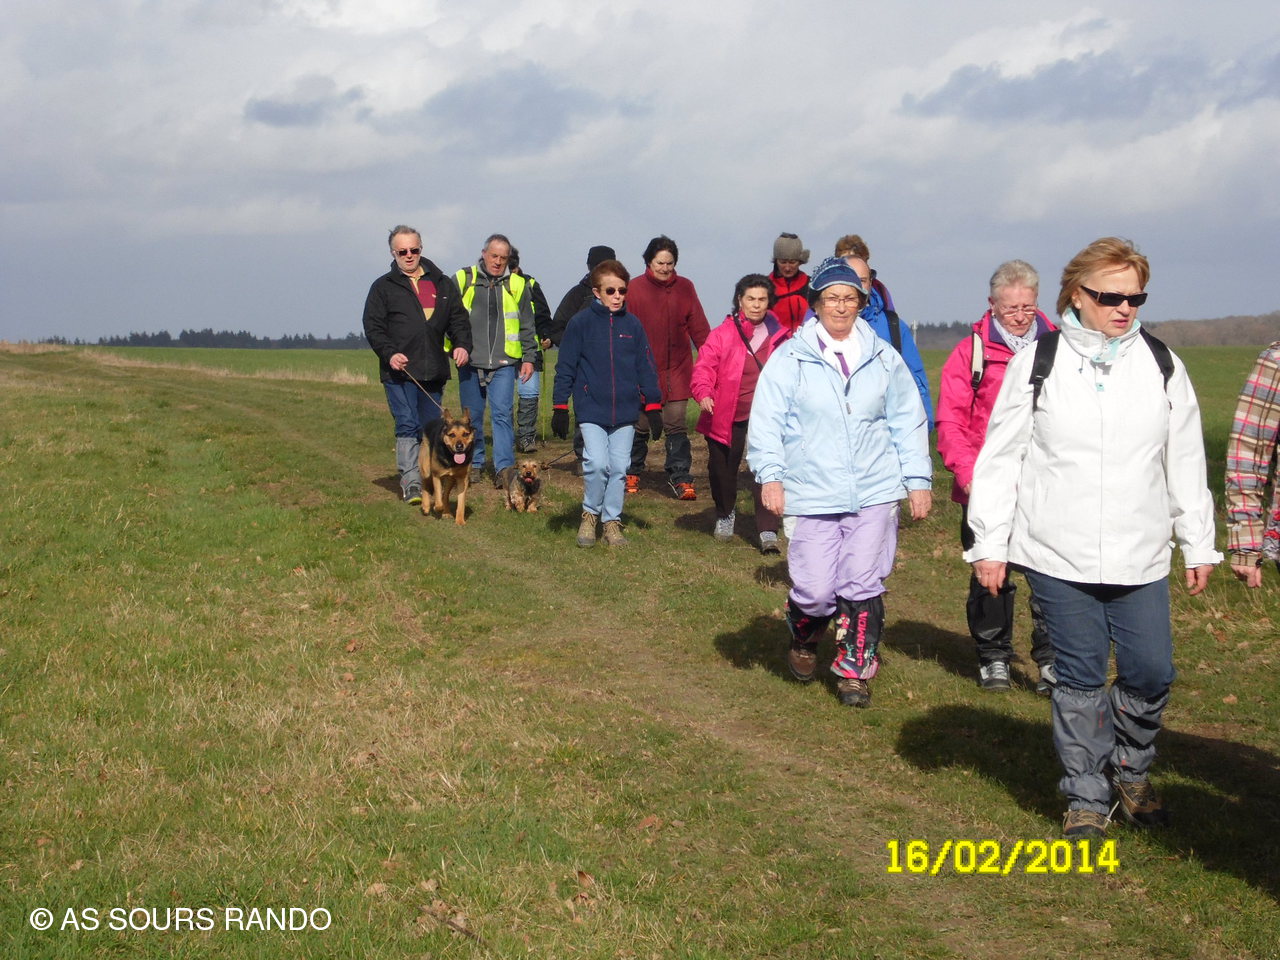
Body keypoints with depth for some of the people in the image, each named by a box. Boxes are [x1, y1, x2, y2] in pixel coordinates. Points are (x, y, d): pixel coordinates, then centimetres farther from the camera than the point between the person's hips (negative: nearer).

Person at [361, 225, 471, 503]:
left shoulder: (442, 284, 15)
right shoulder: (383, 287, 5)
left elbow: (459, 318, 16)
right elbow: (373, 327, 0)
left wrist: (462, 345, -3)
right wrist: (389, 353, -16)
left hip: (434, 371, 4)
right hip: (399, 371, -4)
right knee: (407, 426, -10)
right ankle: (411, 483, -11)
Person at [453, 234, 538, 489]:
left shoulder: (517, 285, 7)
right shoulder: (463, 280, 5)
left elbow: (527, 326, 13)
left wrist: (528, 358, 9)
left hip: (504, 363, -1)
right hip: (470, 362, 1)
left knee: (502, 413, -11)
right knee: (473, 416, 8)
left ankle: (504, 466, -14)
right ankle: (475, 464, 20)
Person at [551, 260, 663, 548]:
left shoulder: (632, 324, 6)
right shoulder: (581, 322, -3)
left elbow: (645, 368, 11)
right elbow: (565, 367, 0)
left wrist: (653, 406, 9)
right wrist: (560, 408, -3)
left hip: (625, 411, 3)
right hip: (591, 410, -3)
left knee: (619, 468, 5)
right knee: (597, 463, -13)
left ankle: (612, 521, 19)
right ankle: (590, 514, 9)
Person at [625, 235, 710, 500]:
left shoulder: (685, 288, 5)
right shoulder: (636, 288, -1)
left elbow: (698, 327, 7)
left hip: (677, 369, 1)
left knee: (676, 425, -2)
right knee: (640, 425, 7)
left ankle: (681, 478, 3)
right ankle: (632, 474, 24)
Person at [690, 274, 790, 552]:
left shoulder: (780, 335, 5)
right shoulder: (722, 334, -4)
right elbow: (703, 367, -11)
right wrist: (704, 393, -29)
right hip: (727, 417, 0)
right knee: (722, 469, 13)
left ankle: (768, 532, -8)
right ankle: (725, 515, 42)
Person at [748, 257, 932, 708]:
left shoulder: (883, 358, 9)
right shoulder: (790, 358, 0)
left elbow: (908, 421, 14)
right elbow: (766, 421, -1)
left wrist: (918, 479, 10)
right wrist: (770, 474, -12)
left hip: (875, 493, 2)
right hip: (812, 496, -2)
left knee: (863, 586, 1)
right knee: (815, 589, -3)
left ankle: (854, 670, 17)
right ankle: (803, 641, 30)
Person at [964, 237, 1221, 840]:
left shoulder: (1161, 365, 5)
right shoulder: (1036, 365, -2)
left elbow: (1186, 462, 11)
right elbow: (1000, 457, 1)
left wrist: (1198, 543, 12)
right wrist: (989, 544, -1)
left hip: (1140, 558, 2)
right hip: (1058, 556, -2)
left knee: (1151, 674, 2)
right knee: (1079, 678, 4)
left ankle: (1129, 770, 30)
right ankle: (1086, 797, 20)